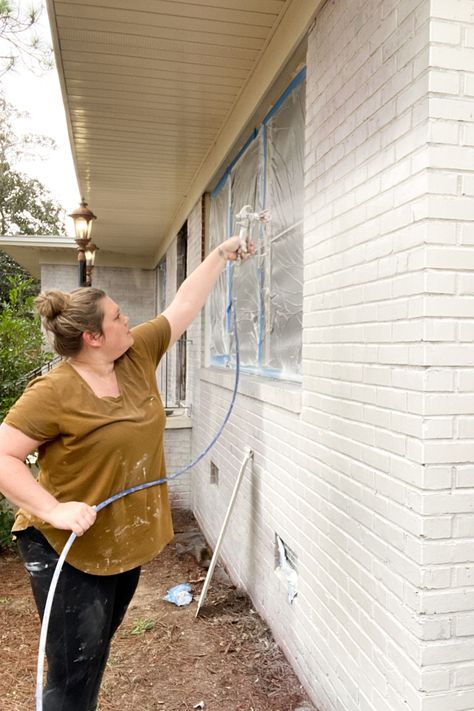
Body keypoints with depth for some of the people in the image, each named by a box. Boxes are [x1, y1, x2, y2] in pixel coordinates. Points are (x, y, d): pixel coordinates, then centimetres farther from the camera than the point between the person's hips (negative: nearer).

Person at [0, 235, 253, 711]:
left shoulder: (137, 356, -1)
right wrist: (54, 510, -27)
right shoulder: (54, 393, -20)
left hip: (126, 542, 7)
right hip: (68, 550, -6)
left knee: (96, 655, 22)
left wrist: (221, 254, 11)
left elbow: (183, 305, 7)